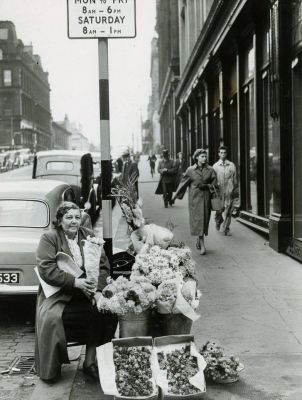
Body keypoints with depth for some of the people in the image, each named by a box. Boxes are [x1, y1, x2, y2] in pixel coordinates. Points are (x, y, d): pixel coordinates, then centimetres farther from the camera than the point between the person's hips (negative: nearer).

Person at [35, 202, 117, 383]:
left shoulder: (89, 235, 11)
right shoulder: (49, 238, -1)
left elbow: (103, 265, 5)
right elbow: (46, 270, -13)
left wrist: (98, 290, -12)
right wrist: (76, 282, -23)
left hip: (87, 291, 3)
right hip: (58, 293, -3)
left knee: (107, 311, -22)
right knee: (51, 318, -30)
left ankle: (90, 361, -6)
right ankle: (51, 369, -6)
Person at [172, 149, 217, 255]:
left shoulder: (210, 170, 3)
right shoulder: (190, 170, 0)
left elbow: (214, 184, 7)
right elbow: (183, 183, 8)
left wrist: (206, 186, -13)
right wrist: (176, 195, 12)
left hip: (206, 198, 2)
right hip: (195, 198, -2)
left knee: (204, 220, 6)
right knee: (197, 219, -8)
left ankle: (199, 241, 25)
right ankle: (202, 245, -8)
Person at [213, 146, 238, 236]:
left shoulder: (232, 165, 5)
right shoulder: (215, 166, 5)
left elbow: (235, 178, 10)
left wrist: (235, 189, 9)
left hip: (229, 191, 0)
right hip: (219, 191, 0)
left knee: (228, 211, -1)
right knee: (219, 210, 4)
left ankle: (226, 229, 8)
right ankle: (218, 221, 35)